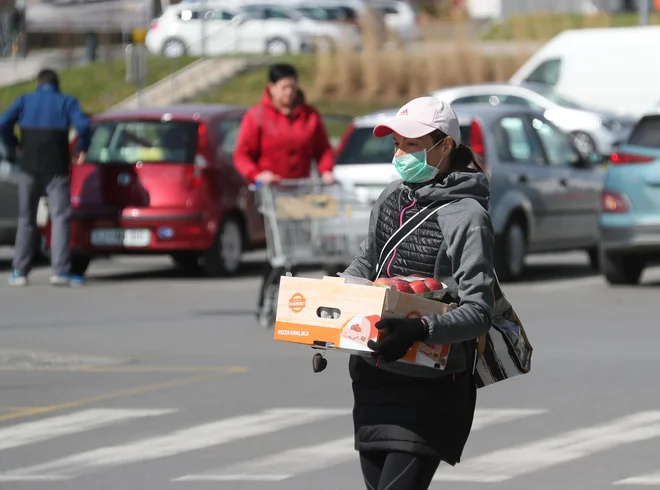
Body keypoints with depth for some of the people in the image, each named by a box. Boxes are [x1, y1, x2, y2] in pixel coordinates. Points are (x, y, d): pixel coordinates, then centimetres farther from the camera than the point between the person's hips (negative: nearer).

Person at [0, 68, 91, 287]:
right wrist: (82, 149, 2)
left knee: (26, 219, 10)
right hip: (57, 168, -2)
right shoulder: (67, 102, 3)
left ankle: (20, 271, 7)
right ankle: (60, 271, -14)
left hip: (29, 168, 2)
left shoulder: (24, 100, 7)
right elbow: (83, 125, -14)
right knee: (60, 218, -2)